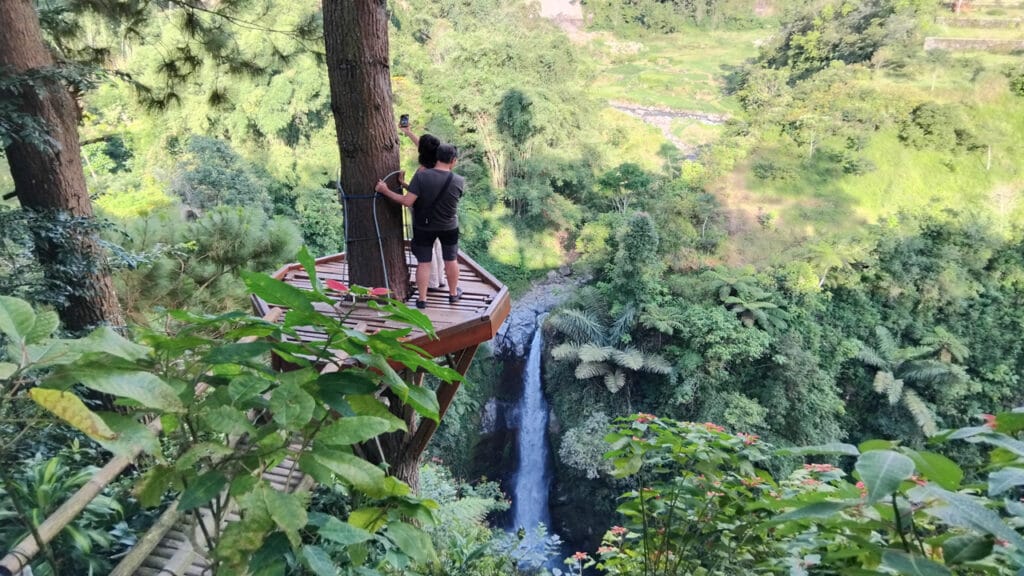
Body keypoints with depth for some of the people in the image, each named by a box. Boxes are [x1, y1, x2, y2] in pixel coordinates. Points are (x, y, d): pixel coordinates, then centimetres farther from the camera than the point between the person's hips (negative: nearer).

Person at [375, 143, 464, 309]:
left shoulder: (421, 176, -22)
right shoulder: (459, 181, -15)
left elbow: (408, 201, -24)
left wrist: (386, 191, -12)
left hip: (423, 227, -1)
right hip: (449, 227, 1)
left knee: (423, 263, 10)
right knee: (451, 260, 18)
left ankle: (422, 299, 16)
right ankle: (453, 294, 33)